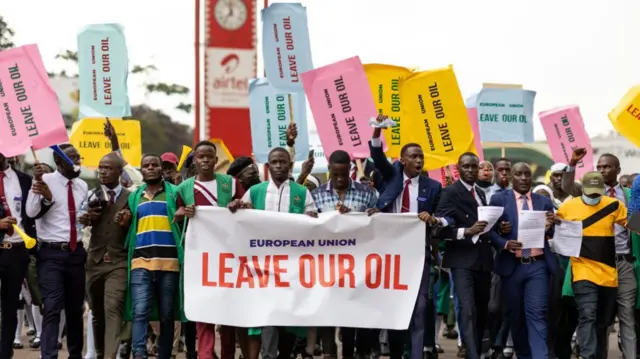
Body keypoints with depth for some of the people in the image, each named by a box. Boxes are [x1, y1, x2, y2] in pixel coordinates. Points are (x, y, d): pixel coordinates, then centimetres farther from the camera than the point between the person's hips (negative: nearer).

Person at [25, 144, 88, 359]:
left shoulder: (82, 186, 10)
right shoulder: (45, 180, -7)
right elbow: (31, 212, -18)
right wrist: (41, 189, -30)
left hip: (76, 252, 6)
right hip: (51, 253, -5)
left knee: (76, 308, 13)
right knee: (52, 307, -14)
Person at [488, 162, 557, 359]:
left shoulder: (544, 202, 10)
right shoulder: (499, 199, 4)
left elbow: (552, 235, 11)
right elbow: (490, 230, 2)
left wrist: (549, 226, -11)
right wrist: (505, 244, -16)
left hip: (538, 265, 0)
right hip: (511, 266, 0)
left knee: (537, 314, -10)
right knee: (516, 315, 10)